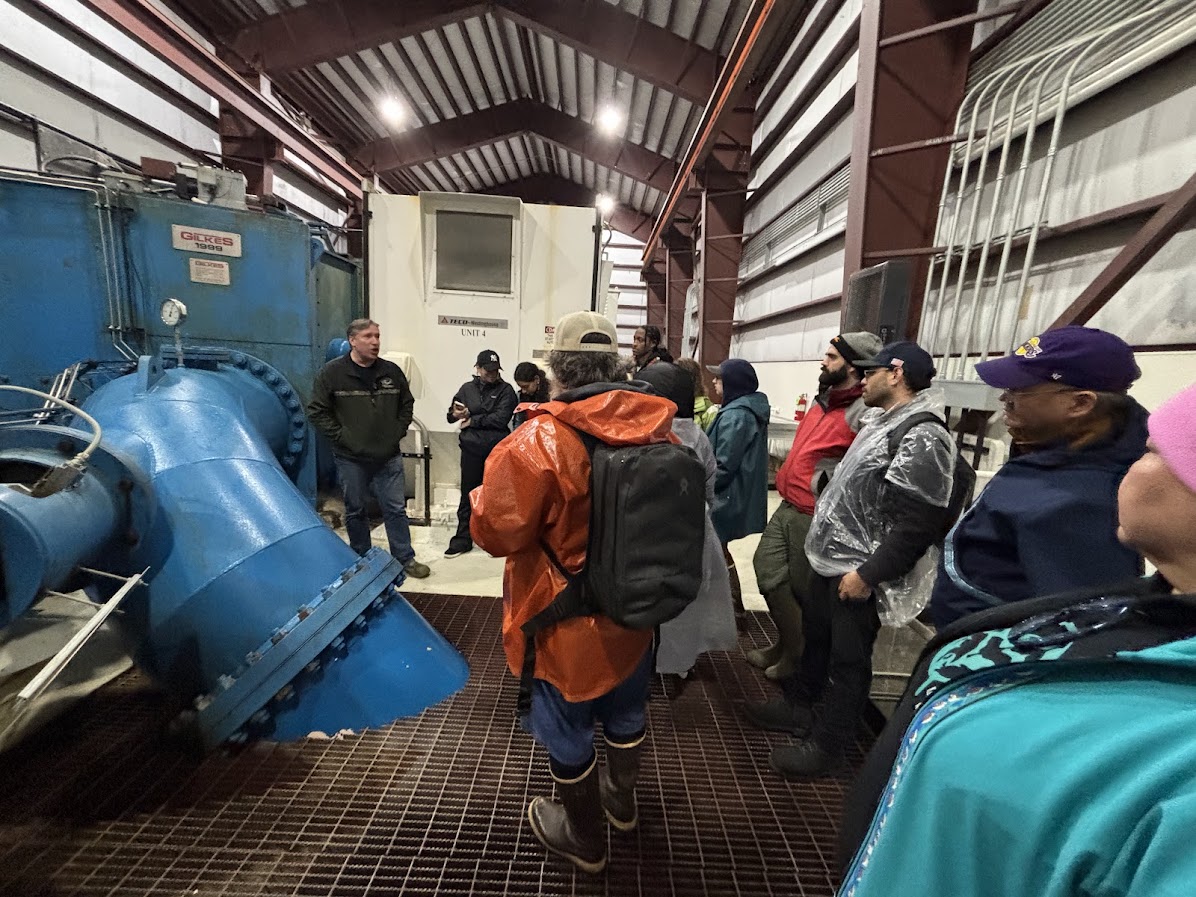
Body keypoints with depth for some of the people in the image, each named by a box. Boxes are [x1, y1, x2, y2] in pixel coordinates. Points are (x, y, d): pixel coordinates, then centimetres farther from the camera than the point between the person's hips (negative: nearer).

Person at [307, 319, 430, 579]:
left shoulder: (392, 371, 4)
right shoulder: (332, 372, -5)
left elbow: (407, 405, 15)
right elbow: (317, 411, -3)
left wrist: (398, 432, 4)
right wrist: (340, 436, -10)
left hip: (388, 457, 2)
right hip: (351, 458, -2)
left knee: (396, 508, 6)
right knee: (355, 510, 12)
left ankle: (406, 559, 17)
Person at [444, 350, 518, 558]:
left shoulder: (505, 390, -1)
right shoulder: (467, 388, 10)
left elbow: (500, 419, -14)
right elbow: (451, 416, 11)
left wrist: (472, 420, -7)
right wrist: (455, 413, -13)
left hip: (496, 451, -2)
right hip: (471, 450, 3)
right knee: (468, 495, 8)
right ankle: (462, 539, 19)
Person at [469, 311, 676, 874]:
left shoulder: (540, 439, -27)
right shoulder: (659, 430, -8)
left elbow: (495, 531, -21)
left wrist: (487, 490, -1)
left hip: (567, 619, -5)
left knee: (567, 728, 20)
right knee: (625, 708, 29)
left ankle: (584, 837, 45)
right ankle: (620, 798, 56)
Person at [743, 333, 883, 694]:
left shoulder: (864, 412, -17)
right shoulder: (823, 399, 12)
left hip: (815, 516, -9)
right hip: (788, 507, 9)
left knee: (804, 590, 7)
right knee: (767, 571, 14)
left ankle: (798, 656, 30)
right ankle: (786, 644, 35)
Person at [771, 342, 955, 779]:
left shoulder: (922, 438, -20)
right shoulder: (880, 423, 11)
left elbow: (916, 526, -24)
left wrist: (867, 573, -23)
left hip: (857, 574, -9)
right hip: (829, 561, 9)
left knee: (846, 661, 6)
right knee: (815, 636, 24)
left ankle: (825, 746, 23)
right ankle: (799, 702, 46)